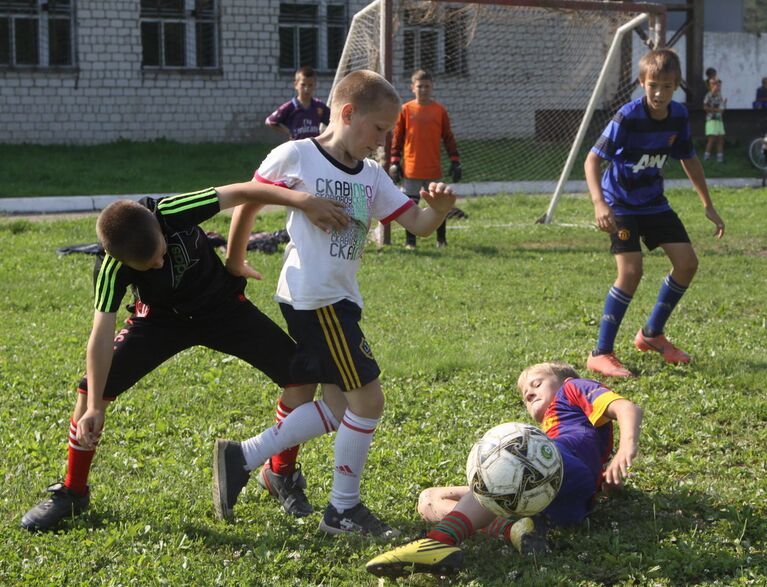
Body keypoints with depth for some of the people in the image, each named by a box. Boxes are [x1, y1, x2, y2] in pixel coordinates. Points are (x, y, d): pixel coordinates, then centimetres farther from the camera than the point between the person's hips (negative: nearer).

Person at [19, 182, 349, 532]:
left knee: (301, 374, -11)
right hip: (160, 318, -1)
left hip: (222, 305, 1)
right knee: (92, 389, -15)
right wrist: (94, 407, -37)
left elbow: (242, 192, -27)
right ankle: (73, 493, 5)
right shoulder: (110, 270, -31)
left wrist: (302, 200, -39)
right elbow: (102, 335, -32)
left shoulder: (171, 212, -33)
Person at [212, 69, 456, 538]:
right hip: (314, 299, -9)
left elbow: (418, 225, 5)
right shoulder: (296, 157, -9)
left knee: (338, 406, 12)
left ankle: (241, 458, 19)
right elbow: (248, 202, 1)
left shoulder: (372, 177, 10)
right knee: (368, 398, -7)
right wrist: (234, 264, 9)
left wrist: (439, 209, -17)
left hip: (340, 299, 9)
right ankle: (344, 509, 7)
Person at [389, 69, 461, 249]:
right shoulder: (406, 110, 0)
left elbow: (448, 137, 7)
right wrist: (394, 162, 1)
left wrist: (455, 161, 3)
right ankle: (410, 240, 13)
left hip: (434, 169, 1)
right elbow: (397, 138, 4)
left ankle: (441, 239, 18)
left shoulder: (439, 110, 2)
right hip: (411, 169, -1)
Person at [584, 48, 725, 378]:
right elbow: (593, 159, -25)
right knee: (631, 271, -20)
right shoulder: (628, 117, -24)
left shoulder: (679, 116, -6)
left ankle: (652, 334, 22)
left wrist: (708, 205, 10)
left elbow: (689, 159, 10)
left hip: (654, 202, 7)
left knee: (687, 263, 2)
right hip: (621, 205, -6)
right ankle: (600, 354, -11)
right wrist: (599, 203, -38)